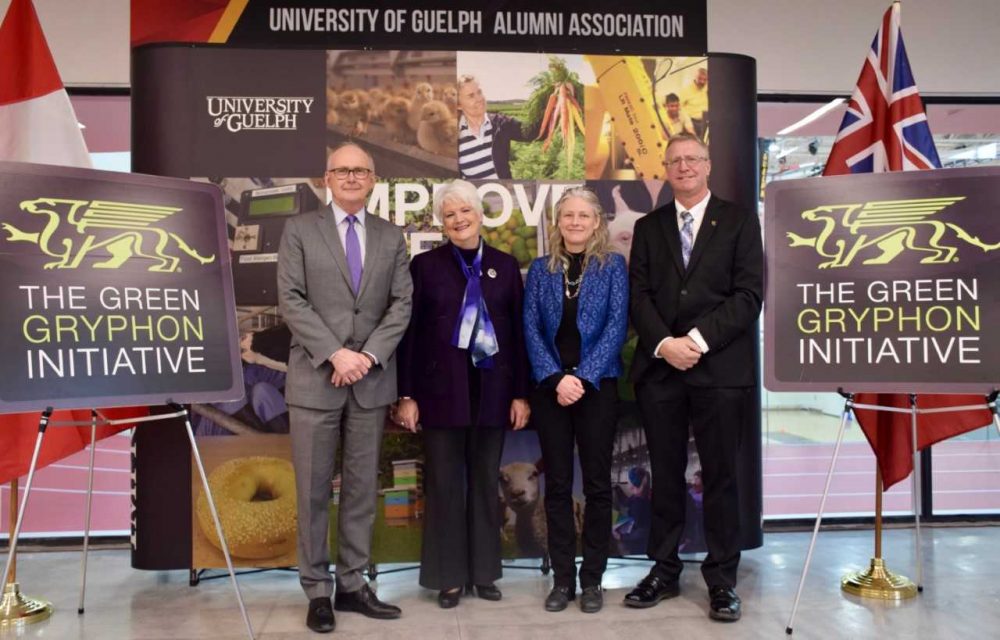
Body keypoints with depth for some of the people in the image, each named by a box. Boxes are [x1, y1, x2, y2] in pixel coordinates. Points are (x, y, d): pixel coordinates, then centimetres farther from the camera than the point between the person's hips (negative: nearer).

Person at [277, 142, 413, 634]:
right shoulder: (299, 230, 3)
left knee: (362, 488, 8)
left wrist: (369, 356, -11)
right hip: (315, 378, -2)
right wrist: (335, 354, -15)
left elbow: (402, 304, 3)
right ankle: (317, 590, 16)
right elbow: (291, 300, -6)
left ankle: (352, 585, 19)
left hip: (371, 380, 3)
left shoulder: (391, 237, 10)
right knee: (313, 490, 3)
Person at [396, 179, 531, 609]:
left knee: (485, 482, 11)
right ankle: (448, 577, 17)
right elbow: (409, 332, -1)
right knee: (444, 484, 4)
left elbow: (518, 331, 6)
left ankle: (484, 572, 24)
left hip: (492, 388, 2)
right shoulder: (425, 265, 2)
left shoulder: (505, 265, 7)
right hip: (441, 388, -2)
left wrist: (521, 393, 1)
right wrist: (406, 394, -6)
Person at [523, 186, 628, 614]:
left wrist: (582, 377, -14)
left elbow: (616, 326, -6)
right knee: (557, 484, 5)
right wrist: (556, 379, -12)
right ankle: (562, 578, 15)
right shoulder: (540, 269, 8)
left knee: (597, 482, 4)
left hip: (597, 385, -1)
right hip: (550, 387, 2)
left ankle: (592, 579, 15)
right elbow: (531, 329, 1)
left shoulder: (613, 266, 3)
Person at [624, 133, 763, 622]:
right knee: (665, 476, 9)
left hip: (720, 368, -2)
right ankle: (664, 571, 20)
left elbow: (749, 294, -3)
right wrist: (664, 343, -11)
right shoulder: (648, 227, 14)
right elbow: (639, 296, 6)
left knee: (720, 476, 4)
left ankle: (722, 579, 15)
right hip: (659, 367, 2)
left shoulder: (739, 221, 7)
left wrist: (698, 340, -13)